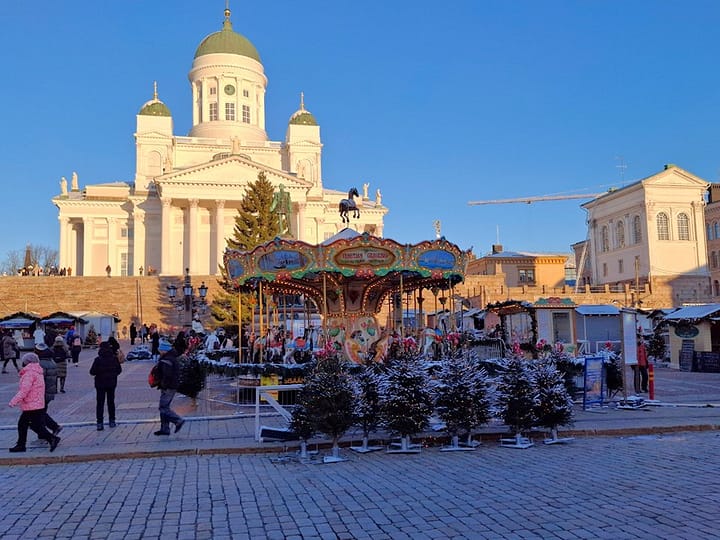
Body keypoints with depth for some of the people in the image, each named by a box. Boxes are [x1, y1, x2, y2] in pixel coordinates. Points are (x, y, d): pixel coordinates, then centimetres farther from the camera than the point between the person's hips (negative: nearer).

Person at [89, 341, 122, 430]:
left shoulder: (98, 359, -14)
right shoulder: (114, 358, -7)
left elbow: (92, 372, -14)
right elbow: (119, 370, 0)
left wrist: (99, 372, 7)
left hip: (100, 384, -2)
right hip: (111, 383, 3)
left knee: (100, 403, 3)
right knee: (111, 402, 15)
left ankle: (99, 423, -3)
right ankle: (112, 421, 19)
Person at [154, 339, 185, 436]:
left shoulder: (166, 360, -18)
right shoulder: (173, 358, 14)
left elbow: (167, 375, -27)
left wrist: (163, 385, -15)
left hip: (168, 387, -10)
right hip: (173, 386, 10)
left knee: (163, 408, -5)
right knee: (164, 407, 15)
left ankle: (178, 421, -7)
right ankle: (165, 429, 18)